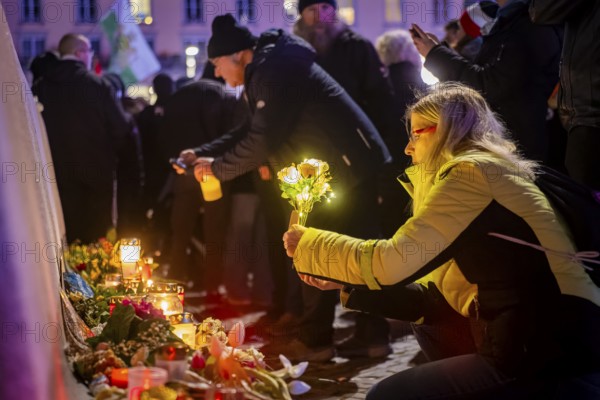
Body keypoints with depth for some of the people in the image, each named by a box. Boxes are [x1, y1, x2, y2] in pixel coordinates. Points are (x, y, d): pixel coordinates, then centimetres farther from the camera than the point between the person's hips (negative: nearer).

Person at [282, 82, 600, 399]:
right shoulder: (482, 174, 20)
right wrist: (346, 282, 16)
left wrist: (310, 243, 0)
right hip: (539, 338, 9)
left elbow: (394, 261, -14)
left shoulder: (471, 172, -9)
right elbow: (436, 294, 18)